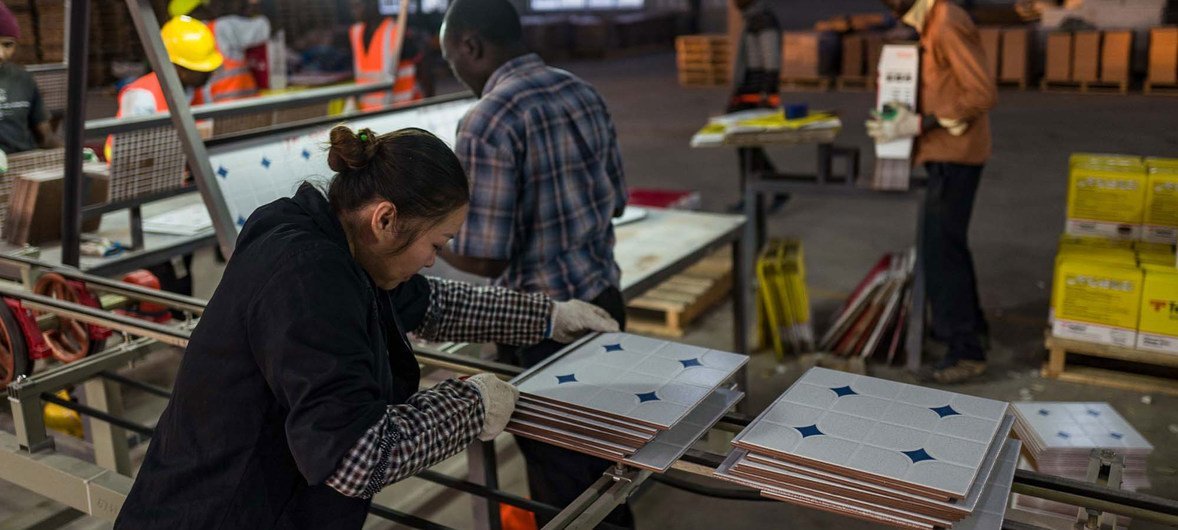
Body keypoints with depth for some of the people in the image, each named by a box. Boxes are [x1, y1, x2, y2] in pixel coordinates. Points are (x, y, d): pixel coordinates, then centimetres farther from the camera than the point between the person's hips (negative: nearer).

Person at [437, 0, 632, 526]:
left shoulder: (487, 121, -21)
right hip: (603, 302, 8)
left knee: (561, 481, 12)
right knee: (603, 463, 25)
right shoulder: (583, 93, 3)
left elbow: (483, 259, -21)